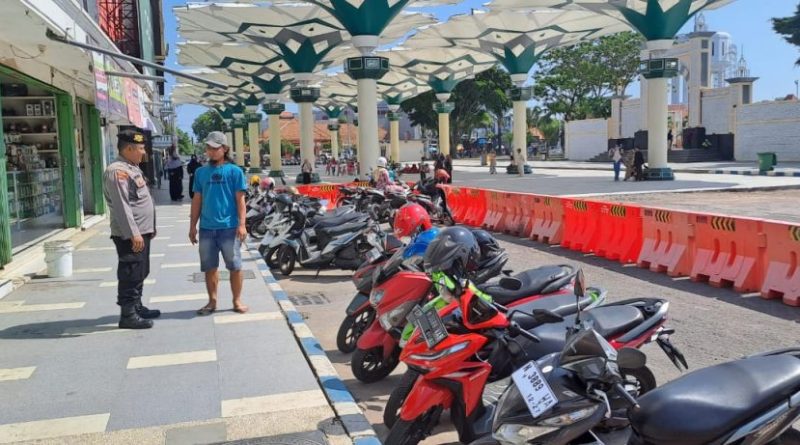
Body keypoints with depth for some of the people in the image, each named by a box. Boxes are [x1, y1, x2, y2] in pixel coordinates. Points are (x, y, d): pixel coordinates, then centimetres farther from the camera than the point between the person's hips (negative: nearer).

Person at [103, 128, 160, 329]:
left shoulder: (132, 168, 16)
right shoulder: (117, 171, -17)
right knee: (130, 275, -5)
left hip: (141, 232, 10)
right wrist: (133, 233, -26)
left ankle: (137, 307, 29)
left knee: (140, 273, 18)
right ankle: (128, 315, 2)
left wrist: (149, 227, 23)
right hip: (130, 235, -10)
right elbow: (121, 206, -23)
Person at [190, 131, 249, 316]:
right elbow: (197, 200, 12)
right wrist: (192, 226, 10)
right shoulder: (201, 172, 9)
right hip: (207, 228, 4)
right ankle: (212, 301, 22)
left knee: (235, 266, 3)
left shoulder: (234, 171, -1)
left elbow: (240, 200, -3)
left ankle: (237, 300, 15)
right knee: (209, 267, 10)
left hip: (229, 227, -3)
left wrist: (241, 224, -11)